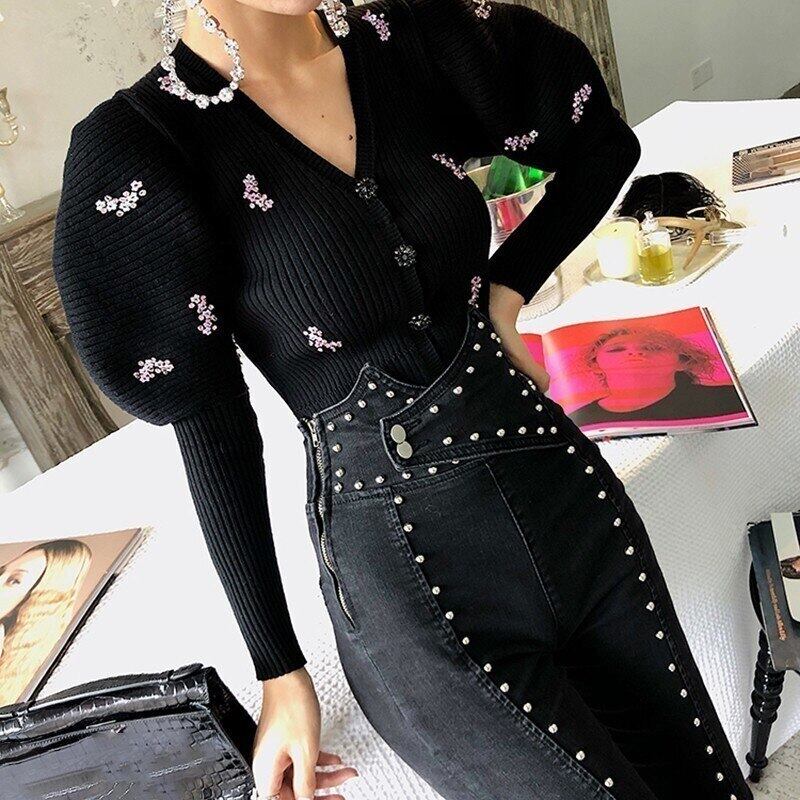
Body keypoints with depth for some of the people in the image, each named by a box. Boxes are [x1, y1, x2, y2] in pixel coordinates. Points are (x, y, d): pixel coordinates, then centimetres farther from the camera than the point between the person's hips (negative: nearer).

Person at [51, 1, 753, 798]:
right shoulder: (137, 148, -12)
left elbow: (606, 143, 15)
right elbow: (213, 431, -7)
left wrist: (504, 289, 2)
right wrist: (279, 670, 0)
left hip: (565, 487, 5)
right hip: (407, 575, -4)